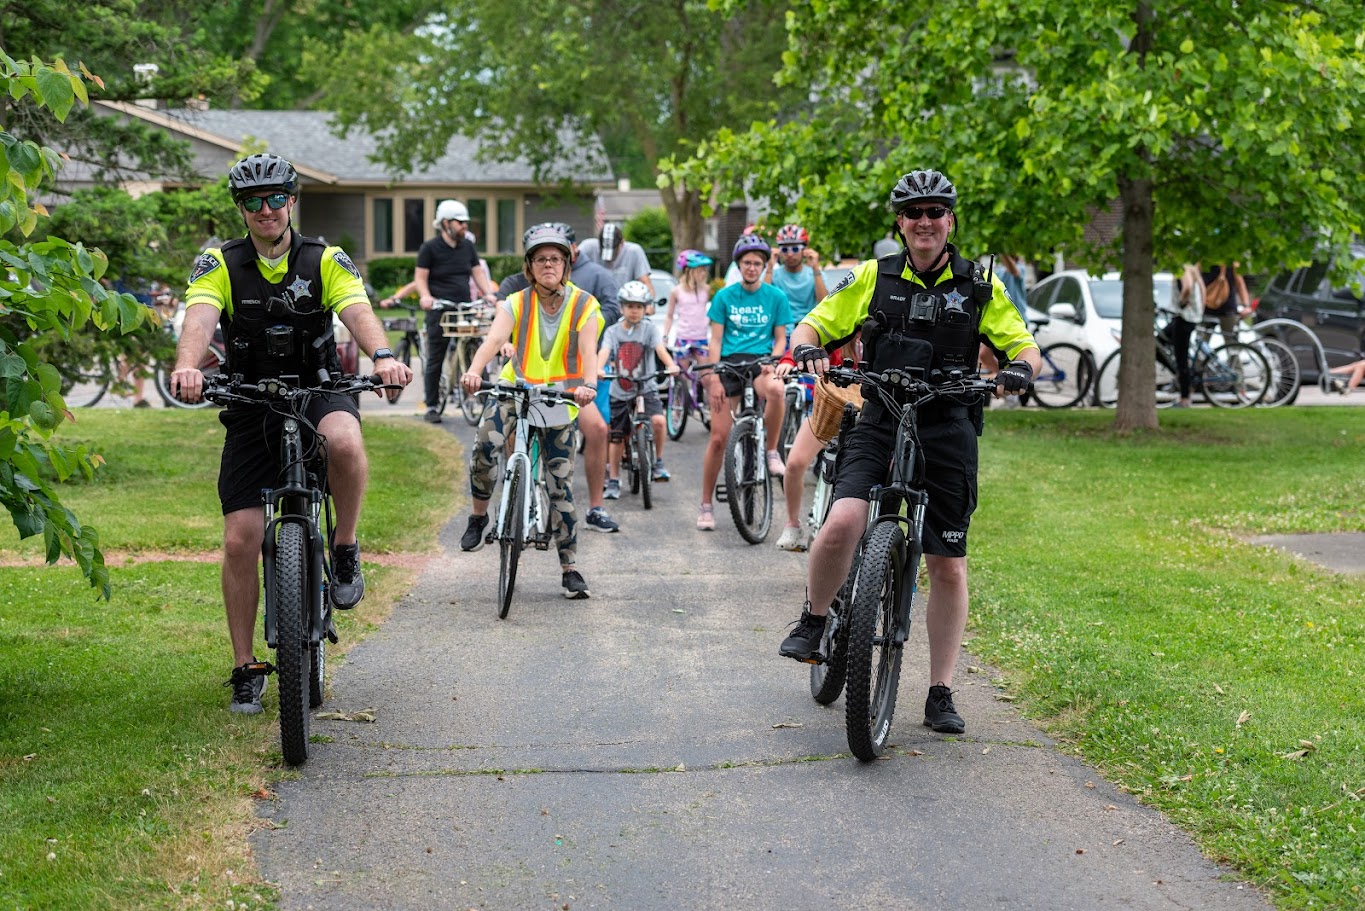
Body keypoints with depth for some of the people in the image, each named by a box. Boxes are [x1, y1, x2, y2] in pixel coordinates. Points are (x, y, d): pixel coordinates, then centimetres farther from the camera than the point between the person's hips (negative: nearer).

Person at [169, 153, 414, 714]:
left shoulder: (325, 261, -4)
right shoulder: (220, 264, -4)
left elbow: (357, 311, -21)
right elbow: (199, 317, -23)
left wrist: (382, 355, -44)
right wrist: (187, 366, -45)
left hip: (319, 391, -1)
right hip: (251, 405, 1)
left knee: (345, 440, -38)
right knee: (240, 540, -5)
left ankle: (345, 548, -11)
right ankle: (245, 669, 10)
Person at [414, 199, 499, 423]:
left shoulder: (468, 246, 14)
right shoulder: (430, 247, -1)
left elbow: (477, 273, 14)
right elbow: (420, 277, -3)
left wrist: (487, 293, -3)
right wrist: (425, 296, -22)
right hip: (439, 311, -4)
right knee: (435, 360, 0)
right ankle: (431, 407, 6)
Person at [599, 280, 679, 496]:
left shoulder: (649, 329, 0)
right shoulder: (613, 332, 2)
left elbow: (660, 349, -16)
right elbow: (604, 352, -14)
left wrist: (671, 365, -36)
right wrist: (598, 369, -36)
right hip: (620, 392, 1)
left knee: (658, 420, -26)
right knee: (617, 438, 5)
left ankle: (658, 461, -5)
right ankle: (613, 481, 17)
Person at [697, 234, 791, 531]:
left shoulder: (776, 297, 6)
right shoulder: (724, 297, 6)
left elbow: (780, 339, 8)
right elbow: (715, 341, 5)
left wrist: (772, 362, -12)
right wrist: (714, 379, -6)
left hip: (760, 361, 0)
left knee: (776, 390, -38)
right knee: (718, 438, -5)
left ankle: (771, 451, -15)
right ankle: (706, 504, 8)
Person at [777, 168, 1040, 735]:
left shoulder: (979, 287, 6)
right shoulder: (874, 277, 7)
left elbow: (1025, 346, 6)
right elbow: (814, 324, 8)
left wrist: (1020, 369, -18)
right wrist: (807, 349, -16)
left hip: (948, 429, 1)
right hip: (880, 422, 0)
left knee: (948, 565, 2)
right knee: (841, 524, -25)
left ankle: (941, 694, 12)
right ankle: (813, 620, 3)